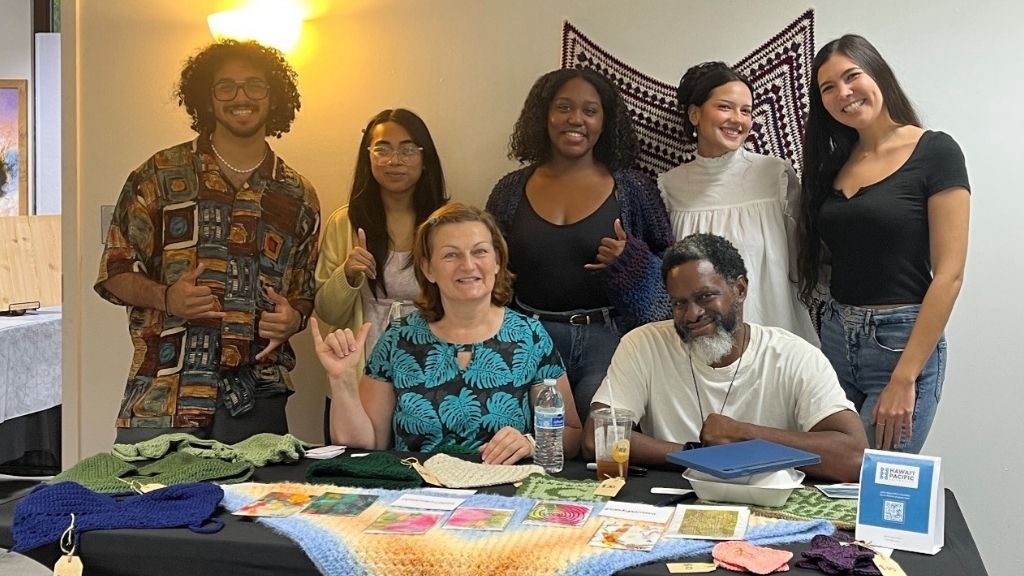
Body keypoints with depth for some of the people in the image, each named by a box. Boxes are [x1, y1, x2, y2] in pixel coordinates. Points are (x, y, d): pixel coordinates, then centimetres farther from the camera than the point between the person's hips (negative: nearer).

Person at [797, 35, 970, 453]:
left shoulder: (935, 153, -6)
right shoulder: (832, 164, 12)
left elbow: (948, 274, -12)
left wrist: (904, 379, -16)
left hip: (902, 341, -5)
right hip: (836, 337, 5)